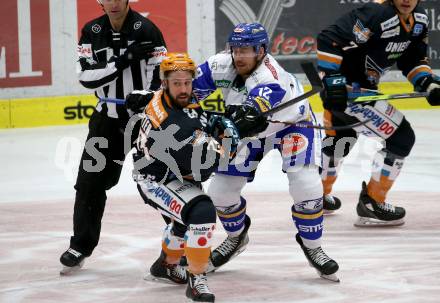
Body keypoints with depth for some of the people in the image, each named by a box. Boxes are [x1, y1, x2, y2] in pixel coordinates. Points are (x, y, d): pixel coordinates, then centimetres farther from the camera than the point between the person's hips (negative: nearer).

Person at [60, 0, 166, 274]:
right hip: (108, 117, 4)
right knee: (91, 182, 5)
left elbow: (159, 79, -15)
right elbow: (86, 77, -12)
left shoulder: (147, 30, -14)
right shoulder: (92, 32, -2)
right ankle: (81, 246, 18)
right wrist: (124, 59, -22)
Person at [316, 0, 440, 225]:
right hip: (343, 88, -10)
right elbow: (328, 39, -28)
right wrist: (332, 81, -30)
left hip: (362, 86, 10)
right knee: (401, 137, -8)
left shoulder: (419, 19, 2)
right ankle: (372, 203, 0)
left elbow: (412, 59, 13)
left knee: (340, 139, 29)